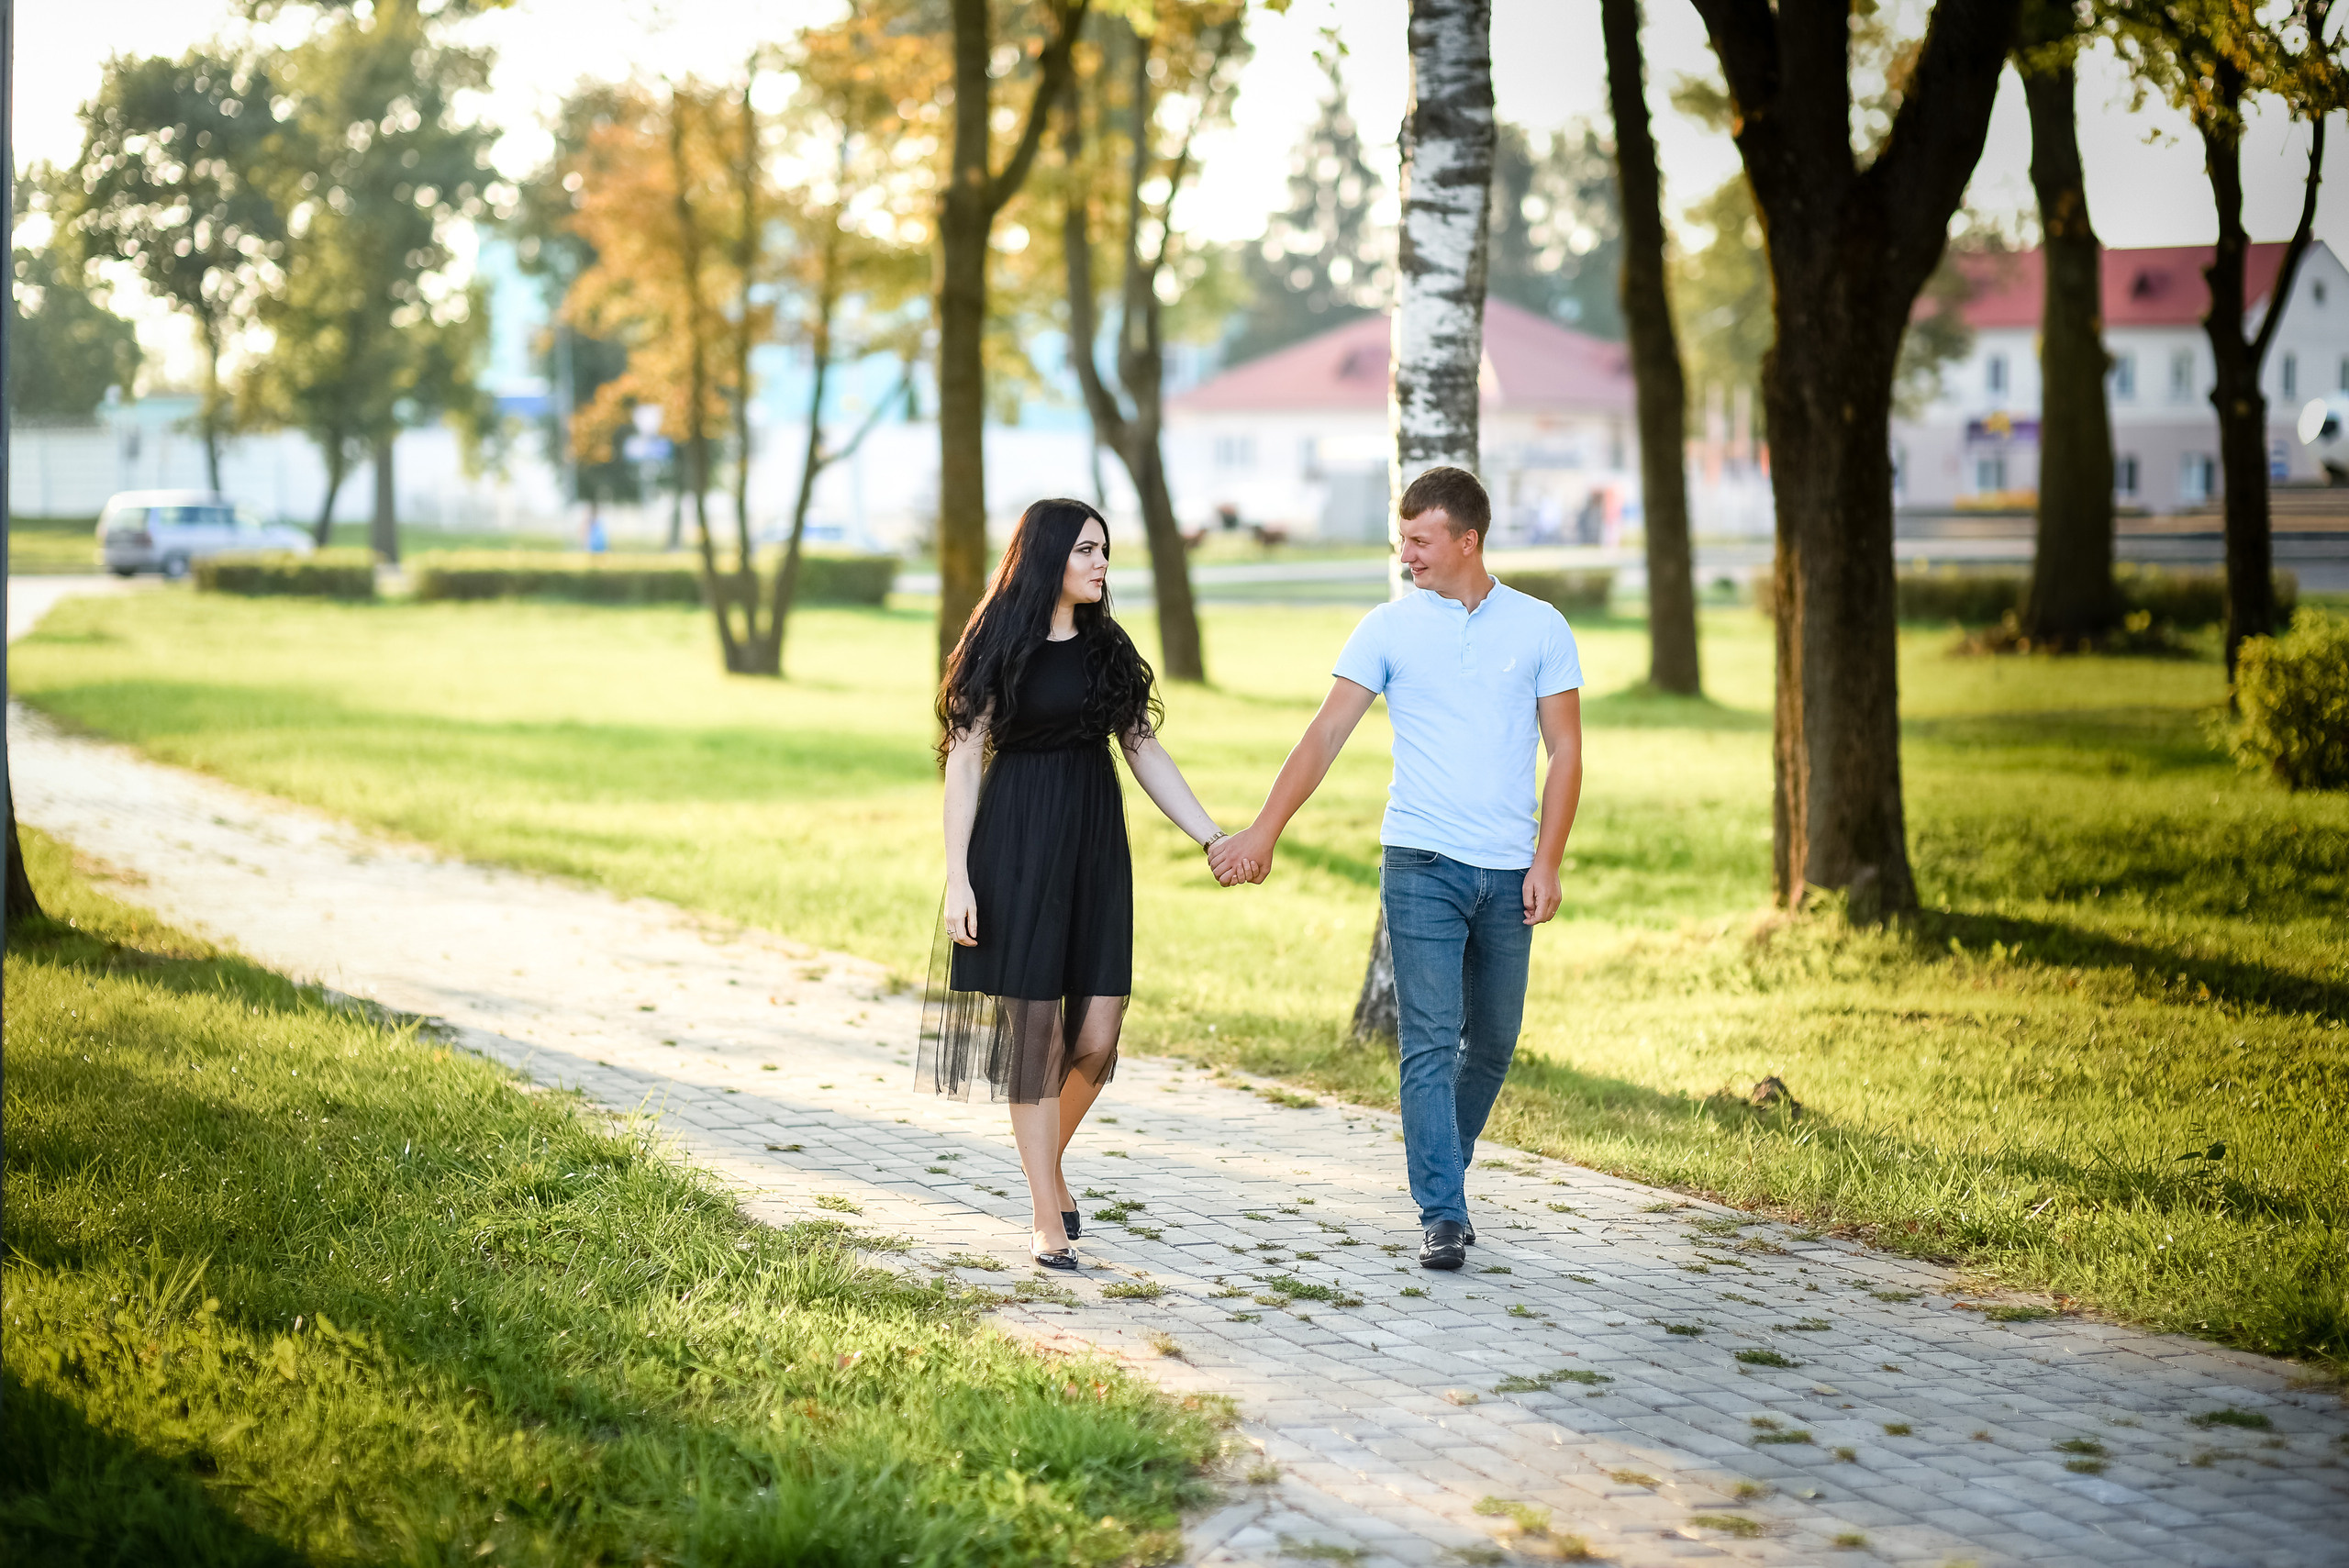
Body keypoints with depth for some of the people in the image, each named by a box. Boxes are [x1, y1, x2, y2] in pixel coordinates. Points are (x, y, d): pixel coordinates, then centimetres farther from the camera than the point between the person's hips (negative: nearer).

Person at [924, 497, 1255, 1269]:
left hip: (1096, 844, 5)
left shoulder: (1108, 648, 11)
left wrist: (1214, 837, 4)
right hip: (1017, 845, -5)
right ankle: (1048, 1220, 4)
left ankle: (1048, 1167, 25)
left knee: (1097, 1035, -1)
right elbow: (964, 761, -5)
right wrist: (957, 879, -11)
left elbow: (1145, 752, 12)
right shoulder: (1000, 646, -4)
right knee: (1035, 1029, -3)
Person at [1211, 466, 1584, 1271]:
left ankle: (1443, 1171, 31)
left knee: (1493, 1043, 11)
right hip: (1422, 863, -2)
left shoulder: (1541, 628, 3)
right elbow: (1326, 733, -1)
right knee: (1430, 1042, -8)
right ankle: (1443, 1216, -7)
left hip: (1508, 870, 2)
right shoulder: (1388, 628, 2)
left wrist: (1546, 862, -5)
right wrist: (1265, 829, -9)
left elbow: (1565, 750, 3)